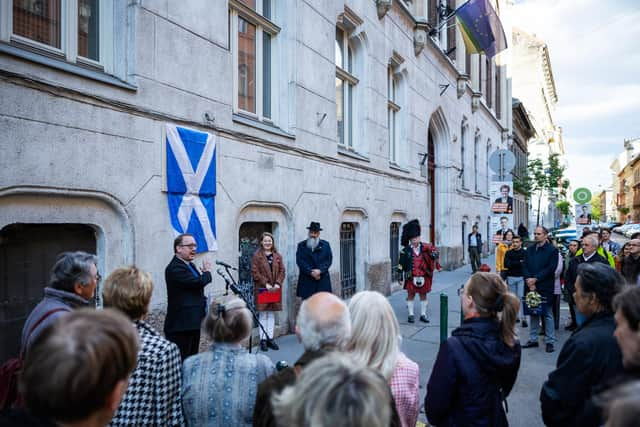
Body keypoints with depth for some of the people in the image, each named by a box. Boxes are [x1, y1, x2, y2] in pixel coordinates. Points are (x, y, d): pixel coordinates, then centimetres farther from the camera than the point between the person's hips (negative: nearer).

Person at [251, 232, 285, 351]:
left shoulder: (277, 256, 8)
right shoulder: (257, 256, -4)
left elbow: (282, 271, 6)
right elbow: (255, 272, -9)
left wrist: (278, 283, -9)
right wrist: (266, 284, -16)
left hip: (275, 289, 4)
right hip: (261, 289, -4)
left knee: (272, 314, 10)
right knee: (263, 315, 2)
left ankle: (270, 338, 18)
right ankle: (263, 340, 10)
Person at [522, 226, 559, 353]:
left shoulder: (552, 250, -4)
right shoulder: (529, 249, 12)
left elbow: (551, 268, -11)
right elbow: (524, 266, 7)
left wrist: (535, 279, -15)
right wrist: (528, 280, -8)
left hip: (545, 287, -5)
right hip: (531, 286, 5)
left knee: (547, 314, 2)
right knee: (533, 313, 12)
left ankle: (550, 341, 11)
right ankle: (533, 339, 20)